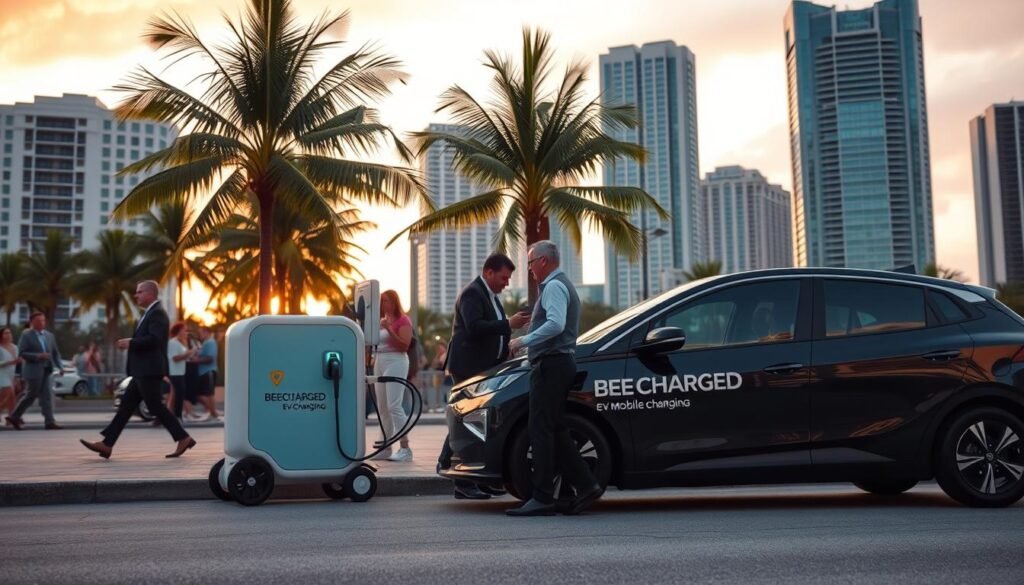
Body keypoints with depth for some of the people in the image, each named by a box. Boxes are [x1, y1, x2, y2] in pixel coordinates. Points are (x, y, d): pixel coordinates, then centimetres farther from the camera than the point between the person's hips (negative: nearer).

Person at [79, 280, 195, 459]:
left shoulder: (157, 313, -12)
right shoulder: (150, 313, 20)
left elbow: (154, 339, -24)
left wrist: (131, 342, -17)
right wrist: (130, 342, 11)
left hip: (149, 370, -10)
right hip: (142, 370, 10)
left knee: (155, 406, -7)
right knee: (126, 406, 7)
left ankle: (183, 438, -2)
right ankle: (106, 444, 7)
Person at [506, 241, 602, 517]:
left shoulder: (554, 286, -9)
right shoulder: (561, 284, 23)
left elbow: (556, 324, -23)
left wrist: (524, 341, -19)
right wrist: (533, 322, 19)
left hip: (550, 364, -11)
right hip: (560, 362, 11)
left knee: (540, 430, -9)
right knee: (555, 430, 11)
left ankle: (543, 498, -9)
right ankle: (585, 486, 10)